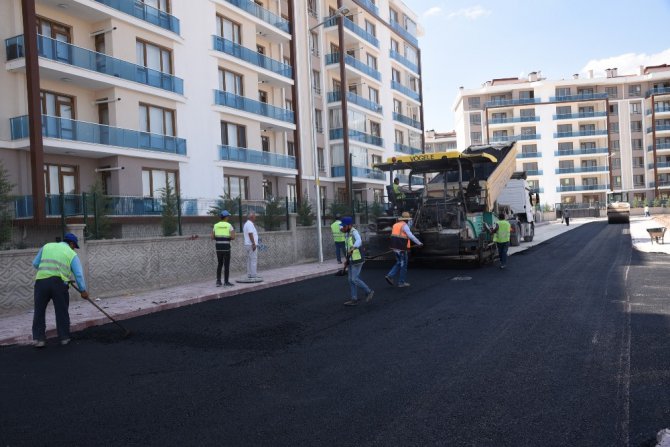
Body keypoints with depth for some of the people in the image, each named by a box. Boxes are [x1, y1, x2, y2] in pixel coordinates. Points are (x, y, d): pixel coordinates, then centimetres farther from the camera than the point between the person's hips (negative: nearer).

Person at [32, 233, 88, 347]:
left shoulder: (47, 246, 19)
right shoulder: (72, 254, 11)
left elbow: (35, 263, 17)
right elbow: (79, 274, 5)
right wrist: (83, 290, 9)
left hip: (41, 281, 2)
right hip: (59, 282, -2)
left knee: (39, 311, 11)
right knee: (62, 311, 9)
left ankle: (38, 338, 9)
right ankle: (64, 338, 16)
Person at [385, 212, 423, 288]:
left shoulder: (395, 225, 13)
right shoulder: (404, 225, -12)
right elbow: (411, 236, -21)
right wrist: (419, 243, -15)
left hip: (395, 247, 8)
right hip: (401, 248, -8)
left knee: (399, 263, 19)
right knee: (403, 265, 4)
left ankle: (390, 276, 5)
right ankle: (401, 282, 9)